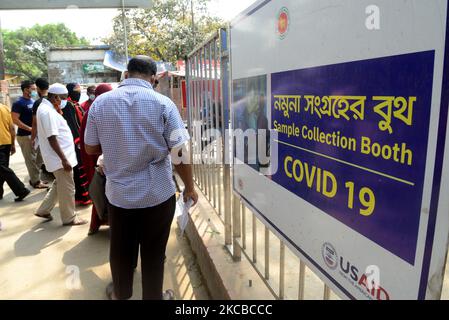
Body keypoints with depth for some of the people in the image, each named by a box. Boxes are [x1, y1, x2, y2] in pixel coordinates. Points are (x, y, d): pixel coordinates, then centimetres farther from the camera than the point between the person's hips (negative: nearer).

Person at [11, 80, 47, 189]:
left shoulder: (33, 101, 12)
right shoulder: (19, 103, -12)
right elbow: (15, 119, -20)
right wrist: (29, 128, -22)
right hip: (25, 135, -8)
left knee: (40, 156, 14)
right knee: (31, 159, 0)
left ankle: (34, 178, 27)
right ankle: (36, 181, 10)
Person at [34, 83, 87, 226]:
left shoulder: (47, 108, 12)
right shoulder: (48, 112, -21)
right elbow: (52, 138, -25)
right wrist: (64, 159, -26)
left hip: (60, 155, 10)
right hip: (60, 157, -10)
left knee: (60, 185, 23)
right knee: (67, 188, 2)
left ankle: (44, 210, 32)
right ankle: (69, 218, 15)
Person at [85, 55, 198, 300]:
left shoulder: (100, 103, -3)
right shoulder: (163, 103, -12)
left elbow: (91, 148, 4)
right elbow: (179, 153, -13)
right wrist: (189, 187, 0)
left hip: (118, 192, 3)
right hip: (157, 193, -3)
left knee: (121, 249, 22)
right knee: (153, 252, 14)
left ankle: (121, 292, 46)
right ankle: (153, 296, 34)